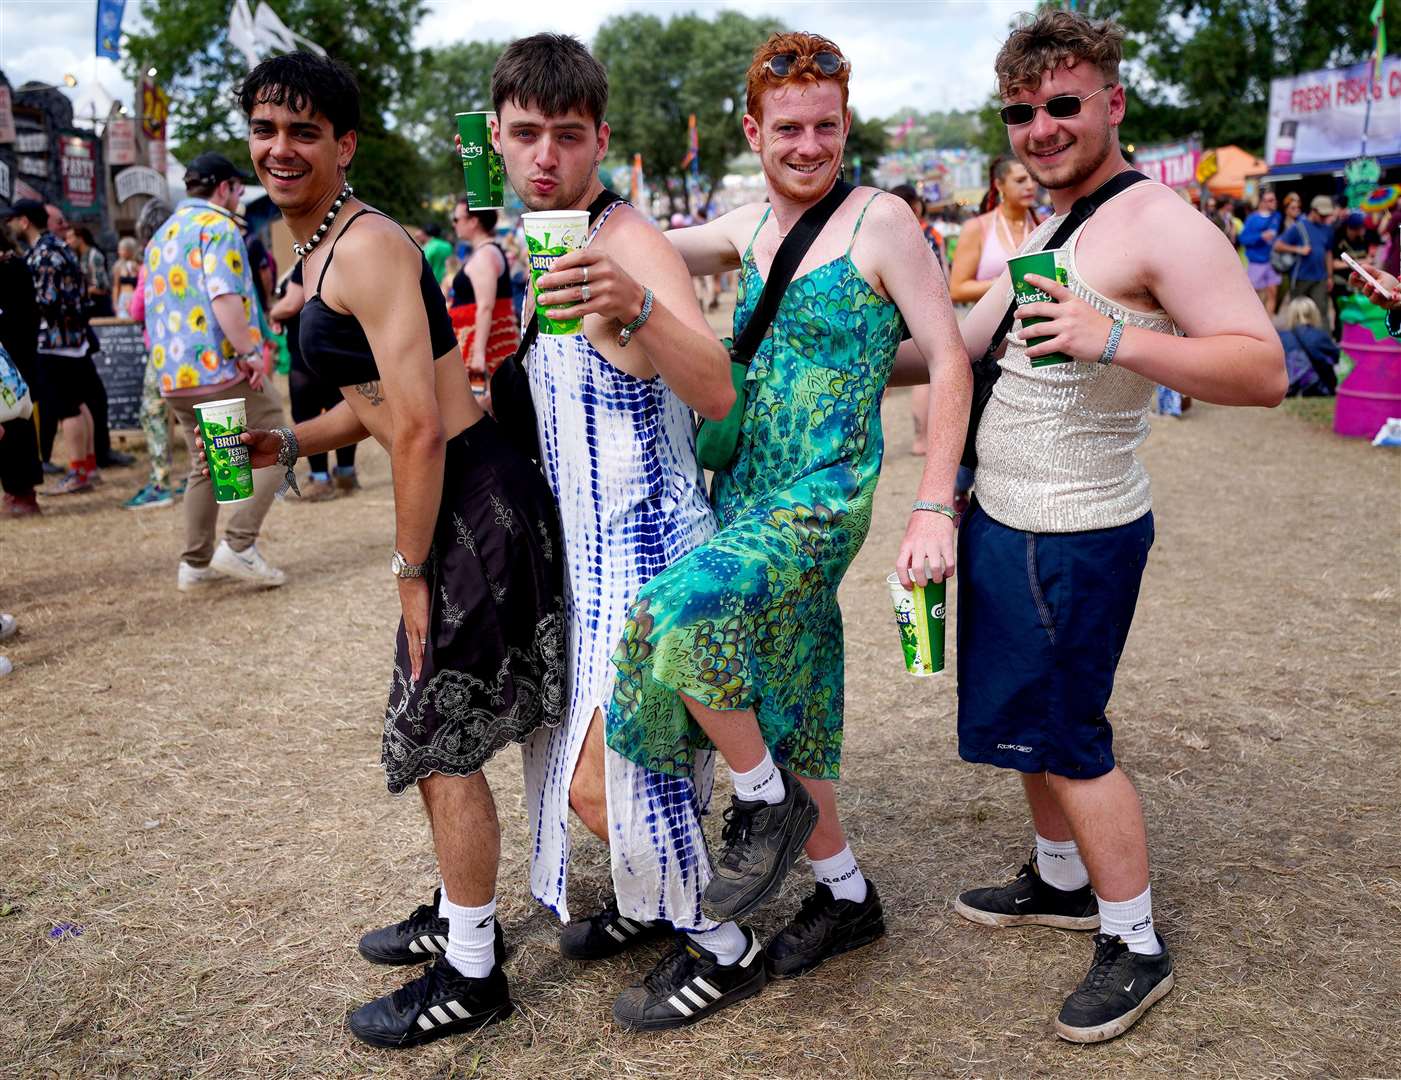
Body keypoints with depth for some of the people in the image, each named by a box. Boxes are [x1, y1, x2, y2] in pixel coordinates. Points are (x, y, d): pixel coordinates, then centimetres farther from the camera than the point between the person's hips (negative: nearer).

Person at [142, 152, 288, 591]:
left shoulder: (161, 235, 21)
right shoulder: (218, 226, -7)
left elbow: (154, 305, 23)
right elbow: (224, 296, -21)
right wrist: (249, 352, -20)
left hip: (174, 375, 9)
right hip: (222, 368, -9)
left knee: (204, 465, 16)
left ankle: (195, 564, 17)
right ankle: (239, 545, -8)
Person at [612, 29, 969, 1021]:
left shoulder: (881, 222, -7)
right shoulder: (750, 229, 11)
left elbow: (950, 363, -10)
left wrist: (935, 508, -17)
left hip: (822, 501, -7)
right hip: (743, 495, 7)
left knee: (676, 614, -30)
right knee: (773, 708, 13)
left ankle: (769, 800, -4)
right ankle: (846, 896, 32)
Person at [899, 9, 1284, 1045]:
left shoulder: (1158, 223, -16)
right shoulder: (1046, 228, 13)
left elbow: (1264, 369, -25)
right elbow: (964, 344, 25)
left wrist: (1116, 339, -35)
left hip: (1072, 539, -9)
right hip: (1003, 520, 9)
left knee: (1070, 738, 0)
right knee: (1031, 721, 19)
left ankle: (1136, 947, 16)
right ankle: (1061, 882, 39)